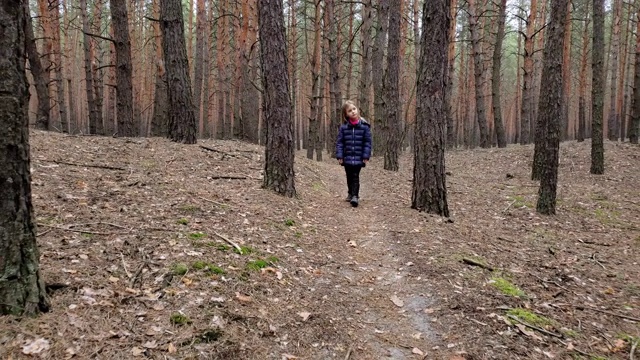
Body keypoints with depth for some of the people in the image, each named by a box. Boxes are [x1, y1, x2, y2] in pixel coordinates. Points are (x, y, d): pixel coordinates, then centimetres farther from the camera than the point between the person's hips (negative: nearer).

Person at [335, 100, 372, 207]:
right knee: (349, 177, 15)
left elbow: (367, 142, -3)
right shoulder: (343, 127, 0)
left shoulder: (364, 126, -5)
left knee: (355, 176, -5)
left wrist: (366, 156, -9)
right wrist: (339, 155, -6)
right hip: (347, 157, 3)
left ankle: (355, 196, -4)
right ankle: (351, 193, 32)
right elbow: (339, 142, 1)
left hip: (358, 157, -3)